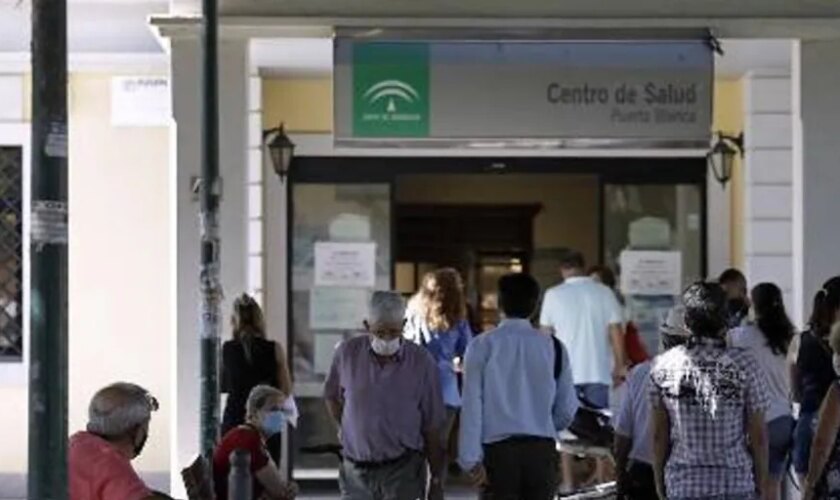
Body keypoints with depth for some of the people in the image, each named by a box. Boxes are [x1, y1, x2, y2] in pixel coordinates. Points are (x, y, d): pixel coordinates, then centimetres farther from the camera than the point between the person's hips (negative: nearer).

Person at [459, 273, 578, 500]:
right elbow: (567, 407, 7)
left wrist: (471, 459, -7)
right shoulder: (553, 347, 4)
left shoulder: (483, 346, -3)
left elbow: (472, 405, -7)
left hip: (499, 450, -2)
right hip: (542, 450, 2)